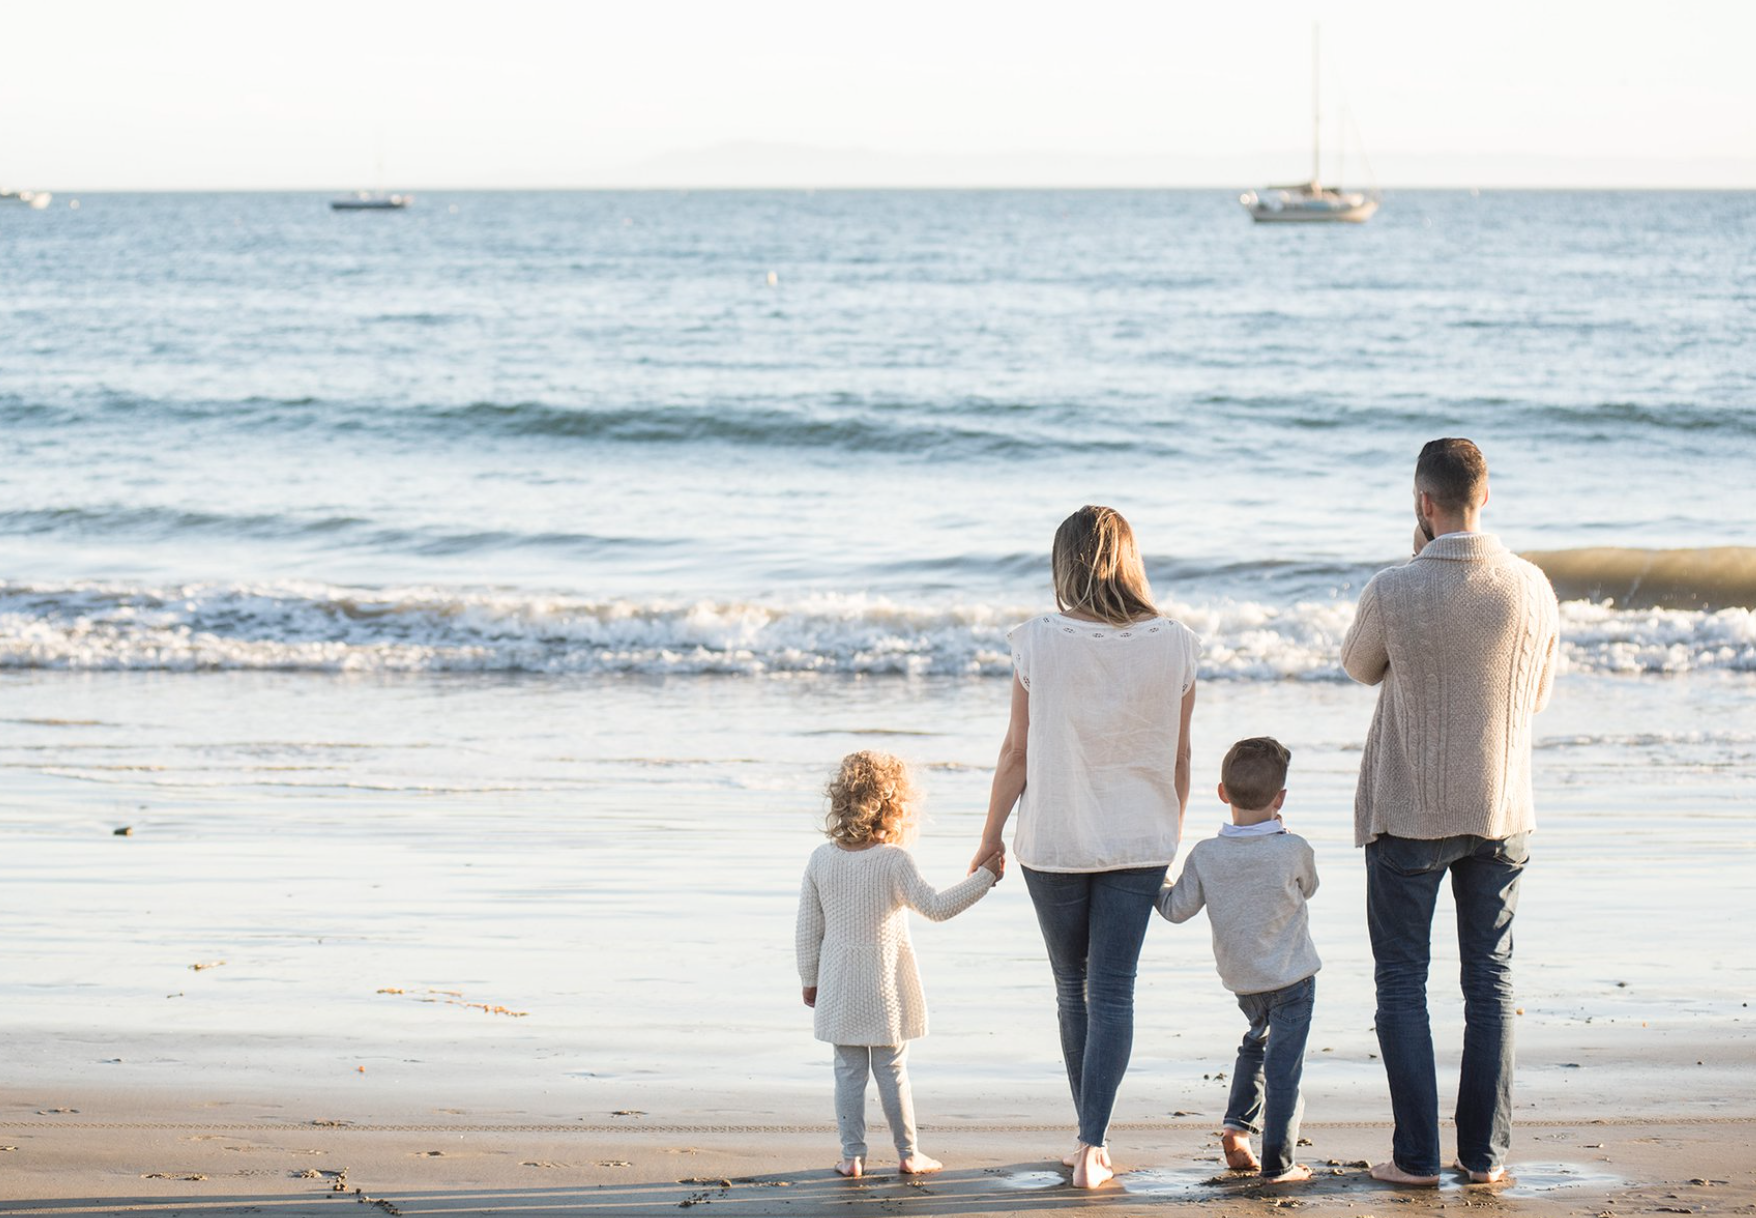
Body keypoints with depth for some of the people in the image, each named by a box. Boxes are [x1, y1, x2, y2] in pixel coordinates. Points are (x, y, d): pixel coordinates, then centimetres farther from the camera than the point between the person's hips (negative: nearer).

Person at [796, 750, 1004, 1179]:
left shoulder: (821, 860, -4)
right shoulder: (895, 861, -16)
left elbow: (808, 929, 2)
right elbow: (937, 907, -16)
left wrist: (809, 979, 13)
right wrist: (984, 877, -9)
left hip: (839, 990, 2)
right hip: (886, 988, -2)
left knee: (848, 1071, 8)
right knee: (893, 1071, 7)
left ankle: (853, 1155, 9)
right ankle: (908, 1155, 15)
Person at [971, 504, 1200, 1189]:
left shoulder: (1038, 644, -11)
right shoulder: (1174, 646, -5)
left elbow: (1017, 752, -6)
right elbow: (1179, 758, 2)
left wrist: (991, 836, 7)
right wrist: (1172, 835, 17)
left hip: (1053, 842, -1)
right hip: (1139, 841, 1)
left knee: (1072, 986, 15)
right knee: (1113, 990, 3)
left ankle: (1091, 1139, 24)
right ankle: (1092, 1147, -7)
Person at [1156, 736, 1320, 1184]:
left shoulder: (1205, 856, -12)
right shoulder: (1294, 851, -18)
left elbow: (1177, 909, -4)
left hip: (1240, 978, 4)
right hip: (1291, 976, -4)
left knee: (1258, 1042, 30)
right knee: (1282, 1063, 1)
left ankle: (1237, 1126, 23)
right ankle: (1278, 1162, 3)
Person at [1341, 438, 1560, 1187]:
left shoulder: (1393, 593, -16)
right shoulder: (1532, 590, -7)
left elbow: (1360, 667, 5)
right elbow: (1537, 698, 7)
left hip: (1409, 815, -3)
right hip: (1502, 813, 3)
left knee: (1402, 980, 8)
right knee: (1490, 980, 11)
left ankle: (1417, 1154, 4)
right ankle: (1485, 1153, 10)